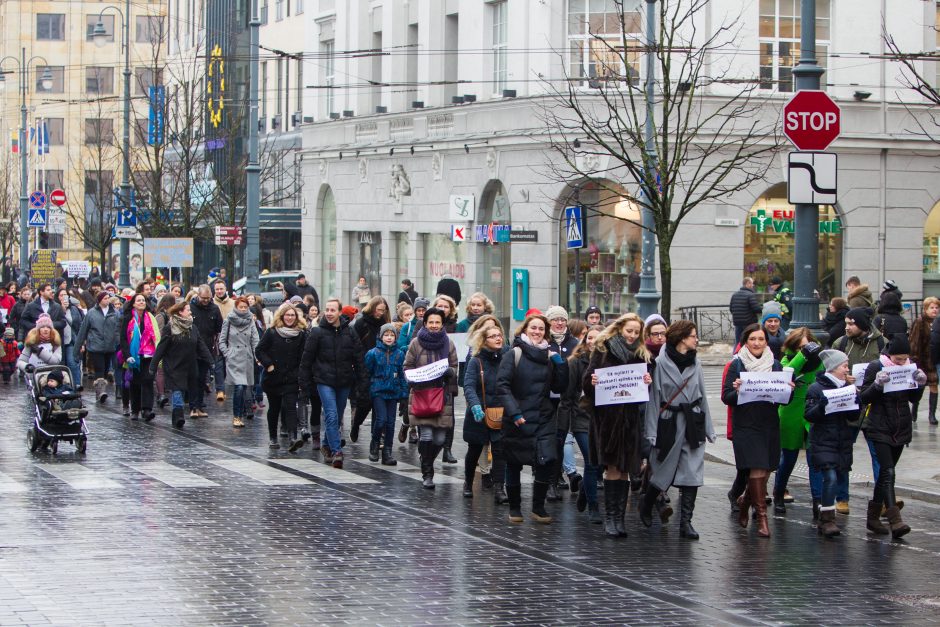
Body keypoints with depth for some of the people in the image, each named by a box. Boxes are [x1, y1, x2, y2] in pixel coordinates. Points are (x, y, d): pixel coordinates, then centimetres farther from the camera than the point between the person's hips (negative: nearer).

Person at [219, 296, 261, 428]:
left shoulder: (250, 321, 7)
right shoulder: (229, 321, 1)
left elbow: (255, 340, 3)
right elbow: (222, 341, 6)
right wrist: (227, 354, -5)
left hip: (247, 359, 3)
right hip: (234, 360, -3)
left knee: (246, 387, 5)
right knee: (239, 387, -14)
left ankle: (241, 414, 19)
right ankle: (237, 416, -7)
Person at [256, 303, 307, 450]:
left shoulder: (300, 334, 3)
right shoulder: (271, 332, -1)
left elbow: (303, 358, 5)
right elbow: (260, 350, -1)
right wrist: (268, 365, -12)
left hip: (291, 379, 0)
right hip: (273, 378, 0)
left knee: (290, 407, -13)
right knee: (274, 409, 12)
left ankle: (293, 438, -25)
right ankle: (272, 438, 27)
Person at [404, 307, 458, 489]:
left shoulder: (448, 343, 8)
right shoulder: (416, 343, 4)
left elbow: (455, 369, 12)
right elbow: (407, 367, 8)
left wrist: (448, 371, -10)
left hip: (443, 394, 2)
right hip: (421, 394, -2)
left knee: (440, 438, 1)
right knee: (426, 436, -11)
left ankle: (427, 465, 29)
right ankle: (427, 474, 2)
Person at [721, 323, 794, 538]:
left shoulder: (775, 365, 9)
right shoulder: (736, 365, -1)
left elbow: (785, 400, 10)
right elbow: (726, 397, -5)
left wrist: (788, 390, -11)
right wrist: (736, 391, -26)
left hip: (769, 425, 4)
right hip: (746, 425, -4)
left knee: (765, 470, 8)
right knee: (757, 469, -11)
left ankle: (745, 500, 34)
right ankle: (761, 516, -7)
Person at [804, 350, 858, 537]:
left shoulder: (847, 387, 12)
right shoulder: (816, 388, -5)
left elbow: (853, 417, 13)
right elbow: (809, 415, -8)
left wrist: (856, 402, -5)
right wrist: (821, 406, -26)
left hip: (842, 443, 6)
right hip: (822, 442, -6)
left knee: (835, 479, 8)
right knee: (830, 477, -16)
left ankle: (825, 520, 18)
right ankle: (827, 519, -12)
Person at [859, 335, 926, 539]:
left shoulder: (910, 367, 4)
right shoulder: (875, 367, -9)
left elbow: (914, 399, 11)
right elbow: (864, 398, -8)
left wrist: (920, 384, -8)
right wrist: (877, 385, -25)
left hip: (901, 430, 5)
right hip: (879, 429, -5)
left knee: (885, 473, 12)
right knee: (887, 472, -15)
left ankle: (873, 517, 22)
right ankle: (895, 522, -23)